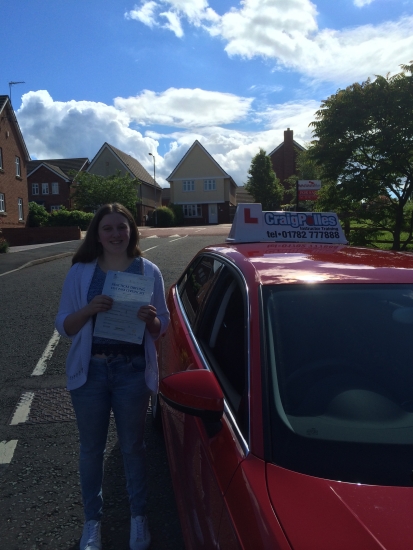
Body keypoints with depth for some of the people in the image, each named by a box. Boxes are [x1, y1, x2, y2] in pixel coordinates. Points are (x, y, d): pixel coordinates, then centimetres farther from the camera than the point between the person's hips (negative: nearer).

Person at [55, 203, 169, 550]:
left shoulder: (148, 271, -4)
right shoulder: (80, 272, -3)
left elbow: (162, 328, 0)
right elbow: (64, 326, -3)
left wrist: (150, 318, -23)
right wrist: (88, 310, -22)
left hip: (133, 372, 0)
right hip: (89, 371, 1)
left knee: (132, 446, 15)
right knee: (92, 449, 15)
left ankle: (138, 516, 36)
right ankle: (92, 520, 35)